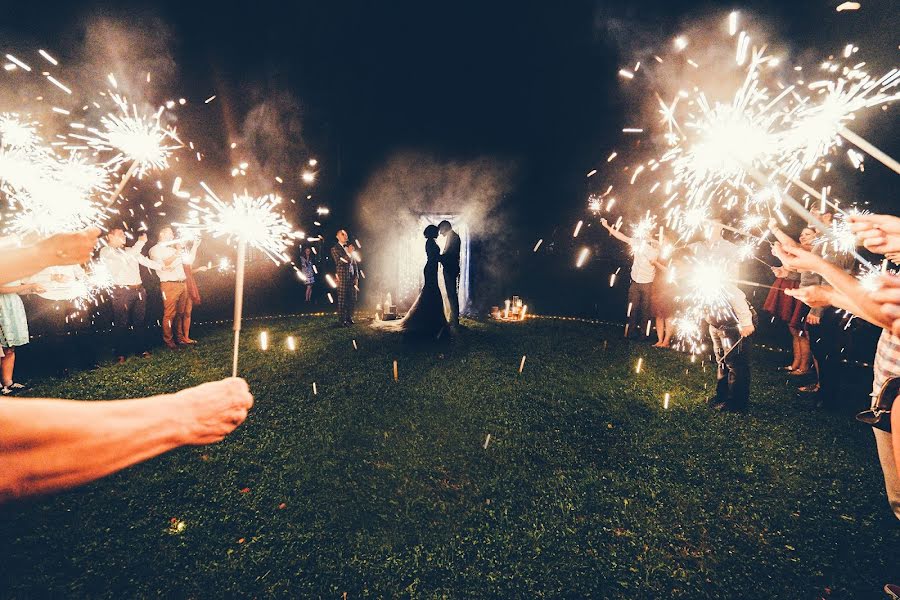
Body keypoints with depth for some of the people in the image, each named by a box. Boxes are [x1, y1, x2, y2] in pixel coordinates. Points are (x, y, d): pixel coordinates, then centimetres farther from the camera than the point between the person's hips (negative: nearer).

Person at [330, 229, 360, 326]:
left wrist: (356, 277, 11)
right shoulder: (335, 248, -1)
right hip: (343, 277, -6)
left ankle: (349, 318, 20)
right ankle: (341, 320, 4)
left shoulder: (350, 247, 16)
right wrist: (348, 253, -18)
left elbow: (355, 262, 17)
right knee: (342, 299, -3)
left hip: (352, 277, 6)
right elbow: (339, 263, -12)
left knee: (353, 299, 8)